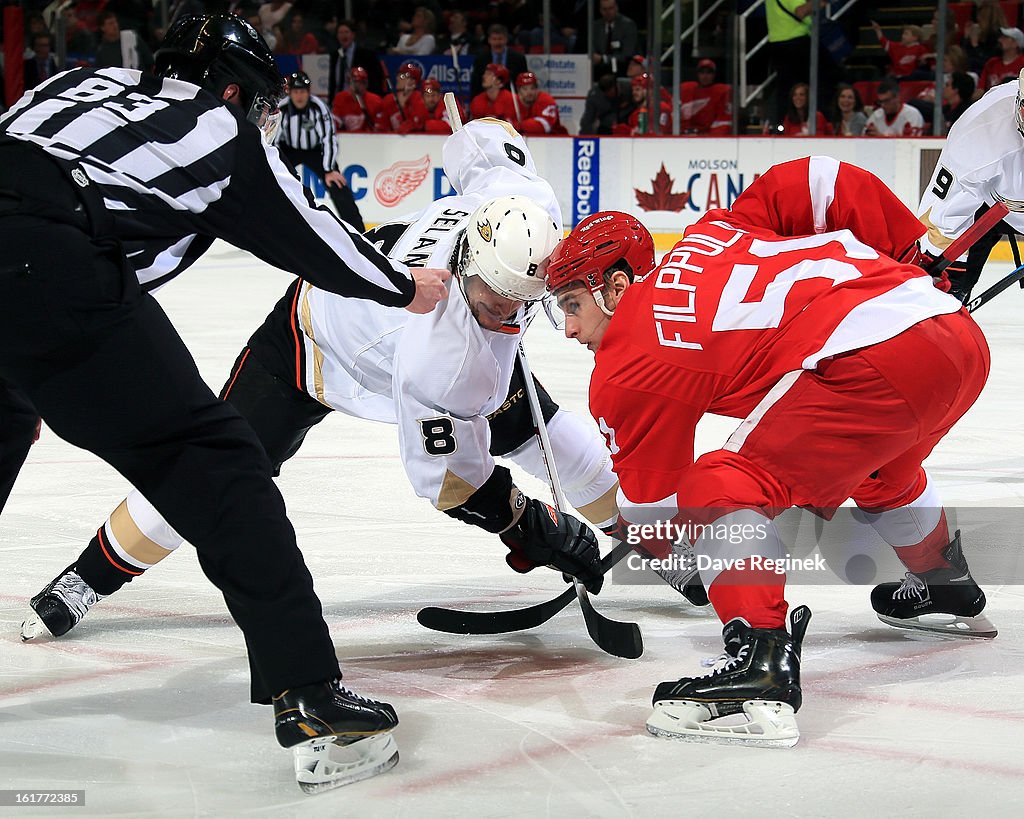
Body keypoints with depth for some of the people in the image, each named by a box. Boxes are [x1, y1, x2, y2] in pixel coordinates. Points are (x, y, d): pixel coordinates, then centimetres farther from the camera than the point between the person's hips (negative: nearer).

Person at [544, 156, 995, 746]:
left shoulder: (628, 369, 7)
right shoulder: (714, 234, 24)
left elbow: (651, 507, 15)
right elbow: (817, 181, 16)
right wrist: (914, 254, 24)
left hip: (876, 363, -9)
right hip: (962, 340, 9)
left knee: (719, 491, -5)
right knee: (876, 470, 38)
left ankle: (760, 666, -22)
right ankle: (951, 591, 59)